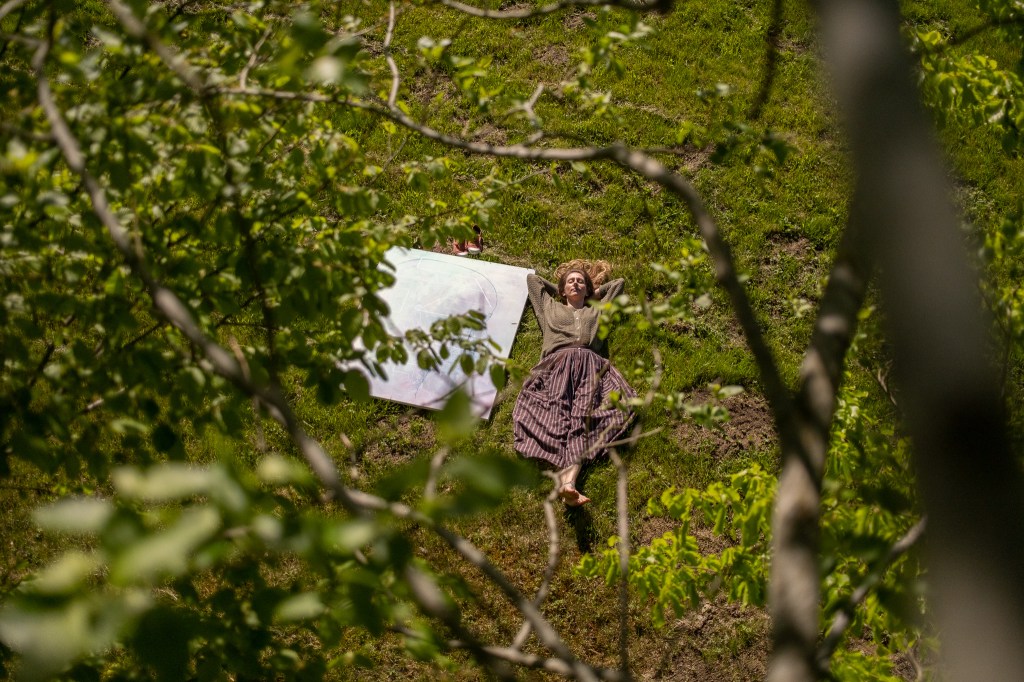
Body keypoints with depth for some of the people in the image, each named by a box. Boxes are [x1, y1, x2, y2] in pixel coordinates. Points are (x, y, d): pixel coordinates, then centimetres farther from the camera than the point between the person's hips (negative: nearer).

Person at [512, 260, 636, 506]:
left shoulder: (597, 310, 38)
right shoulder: (551, 308, 38)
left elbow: (619, 283, 48)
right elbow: (532, 279, 49)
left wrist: (595, 294, 48)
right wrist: (559, 292, 49)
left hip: (589, 365, 0)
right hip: (557, 364, 1)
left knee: (582, 416, -30)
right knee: (560, 415, -29)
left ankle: (567, 482, -52)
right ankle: (568, 484, -50)